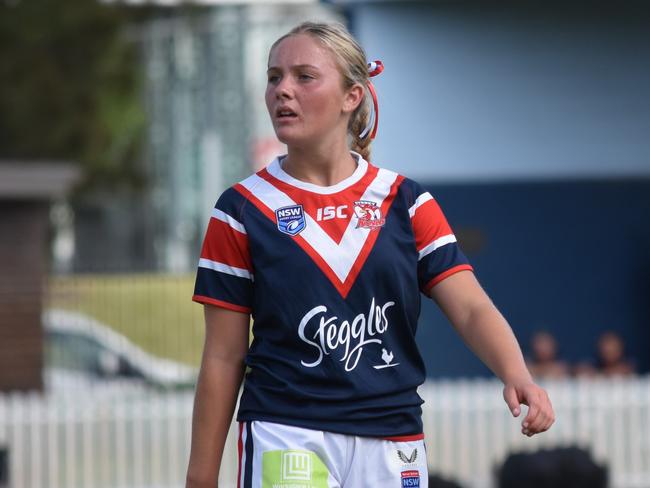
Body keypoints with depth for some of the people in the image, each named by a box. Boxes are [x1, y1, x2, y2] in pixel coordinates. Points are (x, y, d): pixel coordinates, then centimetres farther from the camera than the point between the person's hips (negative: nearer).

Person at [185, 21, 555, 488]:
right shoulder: (243, 209, 3)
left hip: (393, 446, 2)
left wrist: (516, 375, -24)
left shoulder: (404, 201, 7)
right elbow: (224, 358, 3)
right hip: (285, 443, -2)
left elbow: (472, 309, -4)